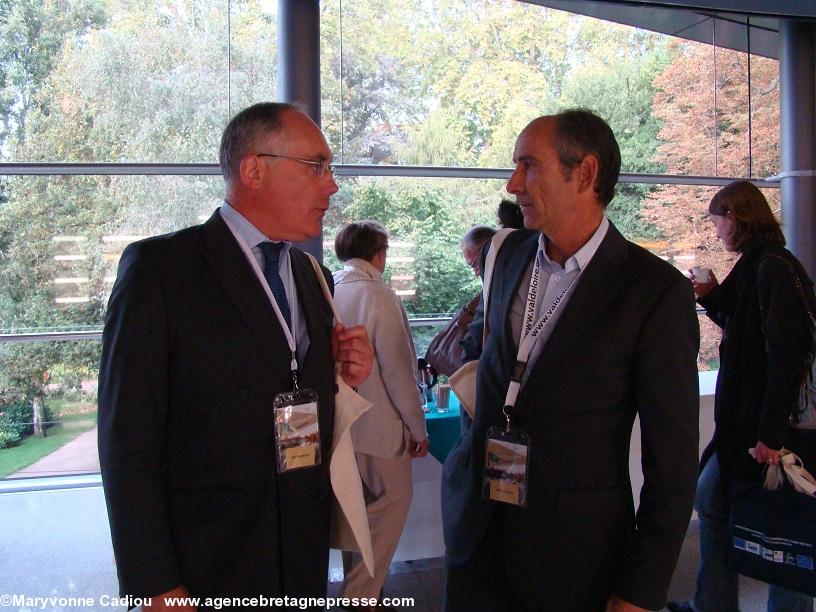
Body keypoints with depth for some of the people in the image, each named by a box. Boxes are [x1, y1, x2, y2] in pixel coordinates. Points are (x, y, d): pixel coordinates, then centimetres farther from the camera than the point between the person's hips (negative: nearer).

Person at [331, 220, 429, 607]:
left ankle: (354, 583, 32)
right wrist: (418, 429, -7)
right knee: (392, 504, 6)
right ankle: (361, 594, 8)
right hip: (378, 428, -7)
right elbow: (398, 371, -16)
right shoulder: (377, 295, -17)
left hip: (340, 427, 7)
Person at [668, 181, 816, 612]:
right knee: (710, 498, 16)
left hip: (771, 429, -10)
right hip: (744, 421, 10)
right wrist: (714, 298, 15)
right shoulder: (759, 266, 13)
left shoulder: (771, 269, -17)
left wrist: (772, 433, -24)